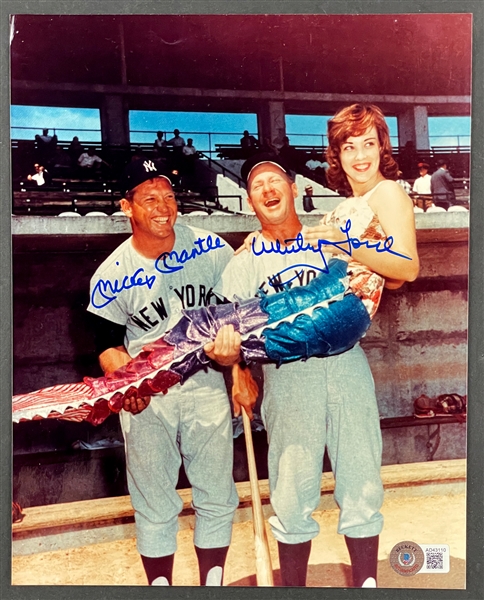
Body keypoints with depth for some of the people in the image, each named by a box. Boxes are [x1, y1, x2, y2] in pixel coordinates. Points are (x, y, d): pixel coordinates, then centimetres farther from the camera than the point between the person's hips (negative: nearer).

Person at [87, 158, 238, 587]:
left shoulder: (211, 248, -4)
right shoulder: (112, 276, -8)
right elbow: (109, 344, 1)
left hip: (206, 383, 2)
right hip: (146, 397, -1)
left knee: (218, 498, 11)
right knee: (155, 507, 8)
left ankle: (213, 583, 32)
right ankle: (160, 585, 30)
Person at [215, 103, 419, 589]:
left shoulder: (329, 236, 13)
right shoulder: (246, 260, 10)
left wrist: (368, 281, -9)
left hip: (346, 360, 2)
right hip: (287, 369, -1)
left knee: (361, 480, 6)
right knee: (292, 486, -1)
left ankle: (366, 581, 25)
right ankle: (293, 584, 20)